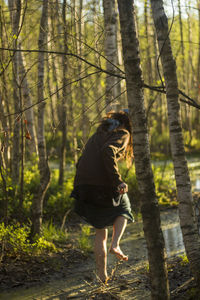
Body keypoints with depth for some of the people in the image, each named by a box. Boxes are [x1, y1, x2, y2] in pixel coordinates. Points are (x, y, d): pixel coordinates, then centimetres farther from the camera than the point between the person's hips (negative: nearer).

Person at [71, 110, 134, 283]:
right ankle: (115, 245, 4)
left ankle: (102, 273, 18)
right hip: (103, 185, -6)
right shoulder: (122, 134, 2)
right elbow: (108, 151, -20)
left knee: (100, 230, 19)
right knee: (123, 208, 26)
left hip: (84, 185, 6)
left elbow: (81, 162, 22)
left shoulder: (99, 134, 25)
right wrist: (118, 181, -20)